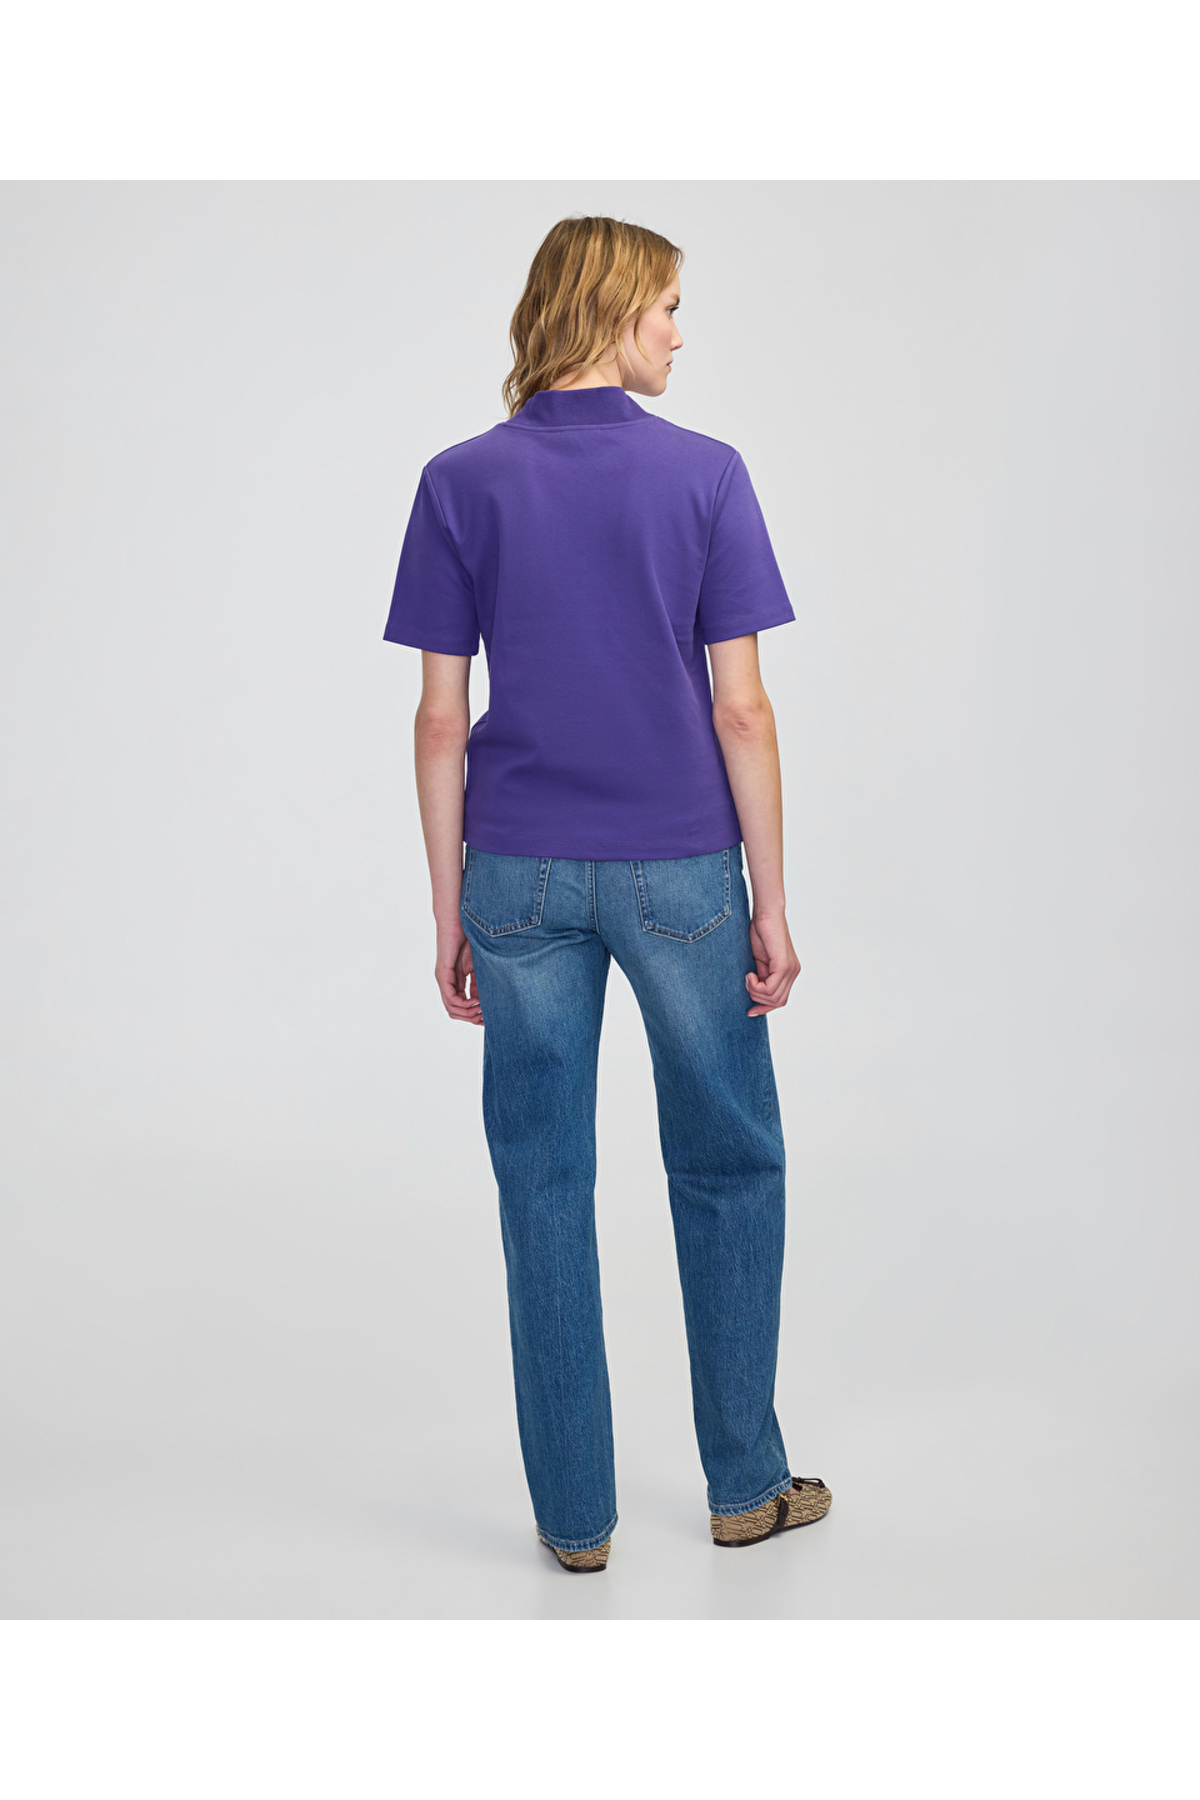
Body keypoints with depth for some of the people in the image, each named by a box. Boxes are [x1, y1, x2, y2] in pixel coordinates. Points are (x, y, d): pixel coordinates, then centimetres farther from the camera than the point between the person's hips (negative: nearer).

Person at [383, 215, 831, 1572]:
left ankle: (574, 1512, 17)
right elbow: (740, 709, -8)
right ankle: (746, 1485, 24)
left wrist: (450, 914, 5)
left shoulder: (461, 483, -1)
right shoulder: (705, 474, -6)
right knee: (727, 1170, 15)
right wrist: (770, 903, -1)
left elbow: (440, 720, -2)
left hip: (522, 876, 2)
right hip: (679, 870, -1)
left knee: (545, 1189, 9)